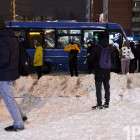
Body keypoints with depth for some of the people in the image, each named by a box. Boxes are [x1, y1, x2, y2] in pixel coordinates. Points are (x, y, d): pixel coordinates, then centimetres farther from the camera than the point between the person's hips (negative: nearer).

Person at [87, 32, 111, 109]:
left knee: (98, 88, 1)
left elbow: (90, 59, -12)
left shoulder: (96, 47, -14)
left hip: (98, 72, -5)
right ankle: (107, 103, 21)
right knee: (107, 87, 14)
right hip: (107, 72, 5)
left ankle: (99, 104, 3)